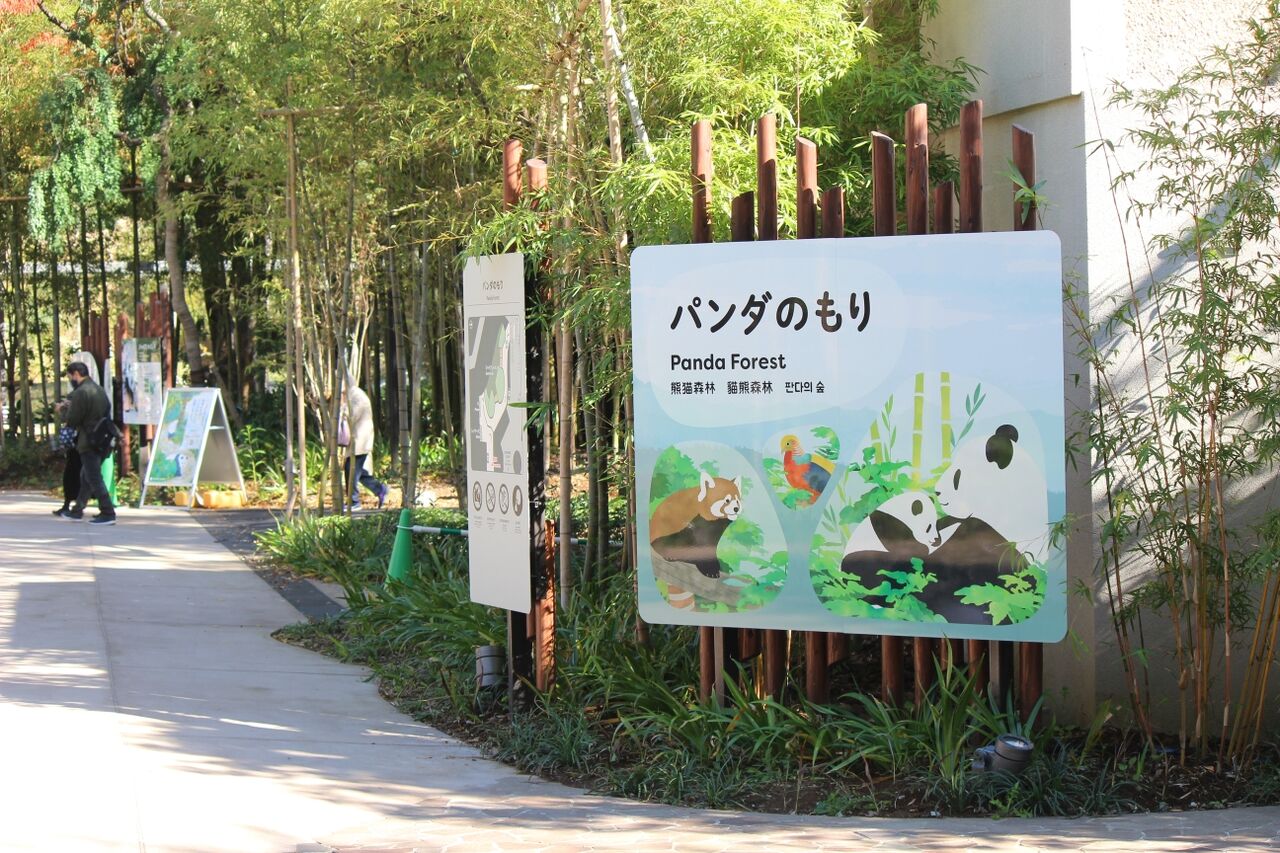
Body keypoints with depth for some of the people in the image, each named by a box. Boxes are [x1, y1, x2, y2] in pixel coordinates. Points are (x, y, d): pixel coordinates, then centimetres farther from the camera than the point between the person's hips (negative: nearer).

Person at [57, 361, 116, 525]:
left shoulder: (81, 393, -16)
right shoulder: (99, 390, 12)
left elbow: (71, 421, -16)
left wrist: (69, 407, 6)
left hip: (88, 443, -9)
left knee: (94, 479, -6)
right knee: (86, 477, 18)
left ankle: (108, 513, -10)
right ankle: (77, 510, 27)